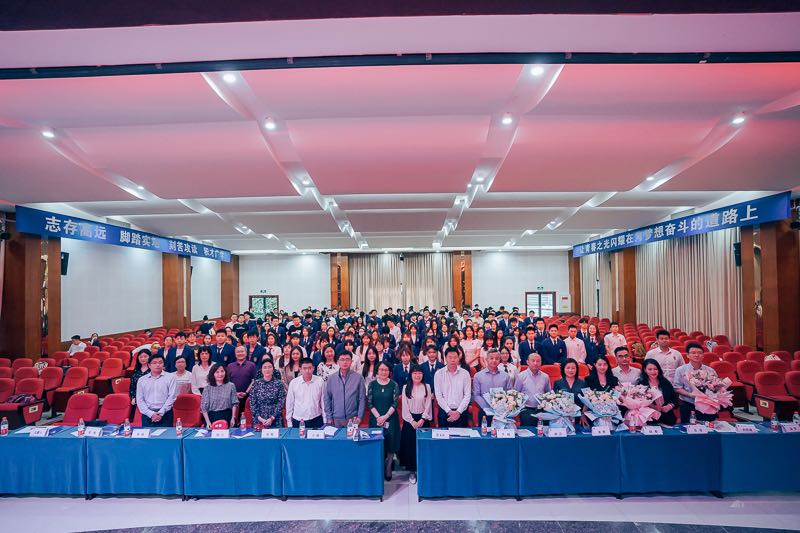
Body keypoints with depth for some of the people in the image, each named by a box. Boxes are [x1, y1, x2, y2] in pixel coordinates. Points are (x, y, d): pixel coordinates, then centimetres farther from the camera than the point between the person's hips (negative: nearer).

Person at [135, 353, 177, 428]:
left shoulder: (170, 377, 2)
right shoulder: (142, 380, 8)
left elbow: (171, 397, -3)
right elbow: (139, 400, 3)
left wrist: (161, 413, -11)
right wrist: (151, 414, -8)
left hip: (165, 414, -2)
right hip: (147, 415, 2)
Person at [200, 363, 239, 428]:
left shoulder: (231, 386, 3)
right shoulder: (207, 388, 2)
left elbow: (234, 404, 4)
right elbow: (204, 407, 1)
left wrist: (233, 418, -3)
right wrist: (208, 421, -8)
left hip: (227, 417, 0)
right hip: (213, 417, 0)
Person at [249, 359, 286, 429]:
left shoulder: (279, 383, -1)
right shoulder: (256, 384, 2)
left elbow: (280, 403, -4)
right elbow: (252, 403, 1)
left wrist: (272, 418, -12)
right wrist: (259, 418, -9)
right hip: (258, 421, 1)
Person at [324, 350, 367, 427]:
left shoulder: (358, 378, -3)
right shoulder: (331, 379, 2)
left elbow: (362, 399, -1)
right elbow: (327, 399, 6)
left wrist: (359, 416, -5)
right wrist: (329, 417, 3)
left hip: (353, 418, -1)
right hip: (336, 419, 2)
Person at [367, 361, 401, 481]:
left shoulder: (394, 385, -2)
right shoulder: (372, 384, 1)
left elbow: (395, 403, -5)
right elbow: (369, 403, -1)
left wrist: (385, 417, -13)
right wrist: (378, 417, -10)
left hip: (390, 418, -1)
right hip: (375, 418, 1)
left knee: (390, 444, 0)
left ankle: (388, 470, 14)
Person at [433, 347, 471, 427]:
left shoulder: (465, 373, 1)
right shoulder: (439, 373, -1)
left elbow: (467, 395, -2)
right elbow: (438, 395, -3)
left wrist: (458, 411, -10)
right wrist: (449, 411, -10)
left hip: (461, 412, 0)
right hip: (444, 412, 0)